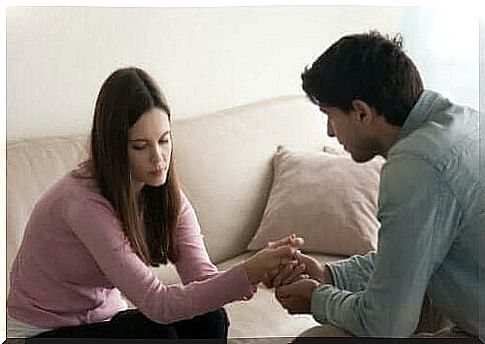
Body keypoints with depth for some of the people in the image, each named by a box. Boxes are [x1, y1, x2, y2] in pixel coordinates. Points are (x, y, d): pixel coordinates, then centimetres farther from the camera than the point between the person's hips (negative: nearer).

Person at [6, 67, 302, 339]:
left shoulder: (166, 195, -7)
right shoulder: (84, 201, -30)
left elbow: (203, 278, -18)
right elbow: (156, 303, -34)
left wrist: (264, 269, -38)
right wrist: (249, 273, -42)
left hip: (105, 319, 6)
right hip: (42, 333, -6)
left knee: (208, 319, -18)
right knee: (153, 332, -30)